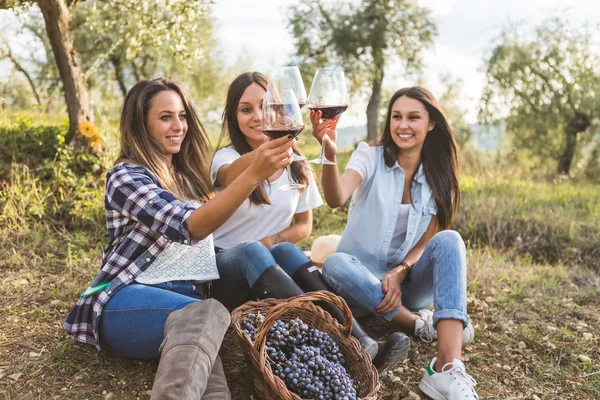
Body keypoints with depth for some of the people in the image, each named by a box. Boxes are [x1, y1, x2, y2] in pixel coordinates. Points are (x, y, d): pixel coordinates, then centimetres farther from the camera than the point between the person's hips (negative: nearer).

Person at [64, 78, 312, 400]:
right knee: (208, 312, -37)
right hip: (128, 299, -7)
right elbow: (188, 227, -26)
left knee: (251, 252, -16)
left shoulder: (185, 174, 17)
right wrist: (253, 175, -37)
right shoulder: (126, 176, -10)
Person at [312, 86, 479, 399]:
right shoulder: (370, 157, -6)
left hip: (408, 281, 2)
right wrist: (329, 155, -46)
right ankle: (424, 325, -25)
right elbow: (336, 199, -26)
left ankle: (448, 369, -42)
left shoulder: (439, 176, 3)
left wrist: (399, 273, -20)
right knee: (334, 265, -35)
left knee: (449, 240, -28)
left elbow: (428, 242, 0)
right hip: (363, 276, -2)